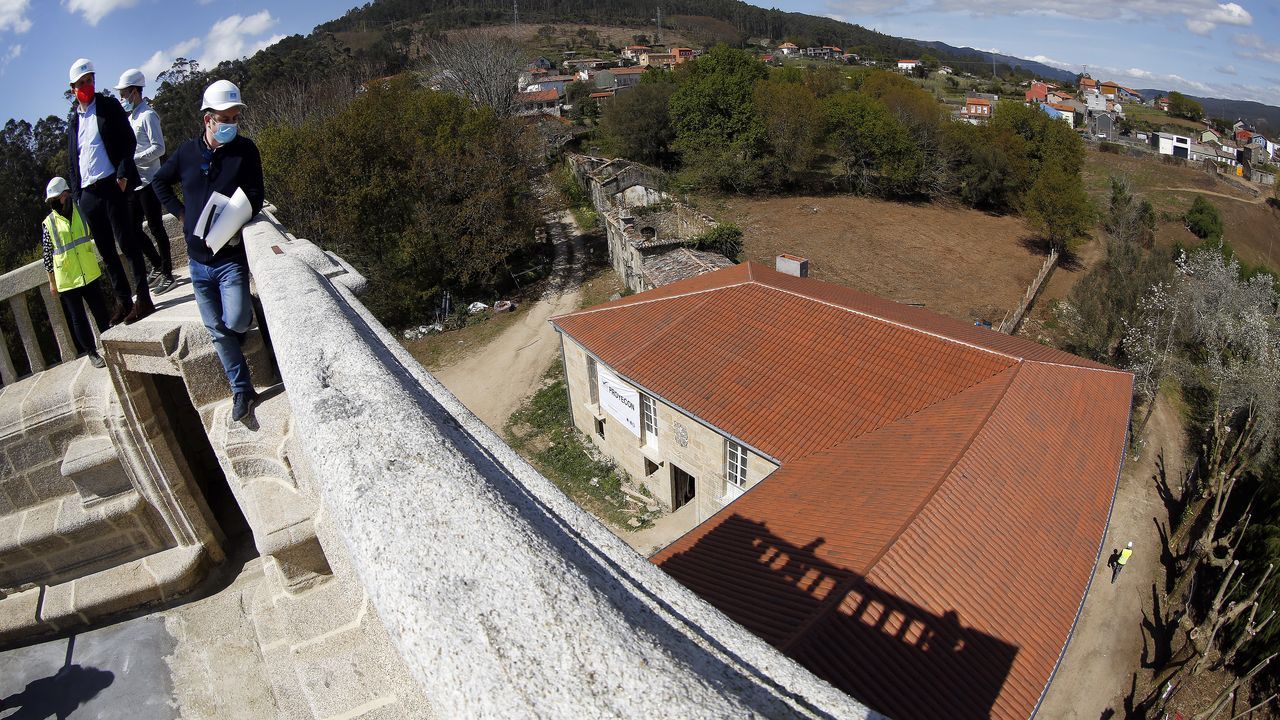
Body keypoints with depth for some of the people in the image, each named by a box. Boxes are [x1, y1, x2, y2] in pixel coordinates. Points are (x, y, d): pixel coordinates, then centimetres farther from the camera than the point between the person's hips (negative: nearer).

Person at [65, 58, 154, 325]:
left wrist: (123, 175, -14)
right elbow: (72, 160, 19)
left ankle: (143, 300, -4)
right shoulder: (73, 119, 17)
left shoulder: (109, 105, 6)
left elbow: (129, 140, -2)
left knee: (127, 244, -7)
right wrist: (76, 193, 10)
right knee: (106, 252, 6)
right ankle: (124, 302, 11)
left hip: (111, 185, -5)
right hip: (87, 193, 5)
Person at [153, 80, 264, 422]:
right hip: (198, 259, 3)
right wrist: (181, 213, 7)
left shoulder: (245, 150, -4)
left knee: (235, 321, -18)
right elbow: (159, 182, 21)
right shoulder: (187, 152, 4)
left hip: (231, 256, -3)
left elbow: (254, 198, -8)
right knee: (218, 330, 6)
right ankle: (242, 390, 17)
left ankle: (244, 314, 21)